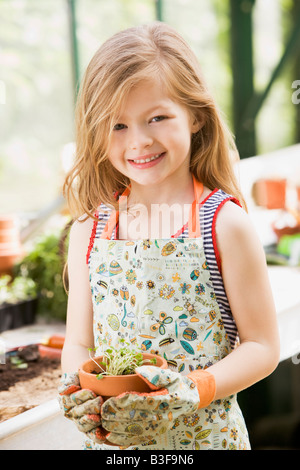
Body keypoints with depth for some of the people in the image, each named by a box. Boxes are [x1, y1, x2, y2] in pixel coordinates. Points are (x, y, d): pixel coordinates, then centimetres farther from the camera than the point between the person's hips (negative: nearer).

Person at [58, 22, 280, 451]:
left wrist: (191, 393, -22)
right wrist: (81, 391, -17)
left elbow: (263, 346, -9)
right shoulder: (90, 229, -3)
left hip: (203, 434, -2)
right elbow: (78, 342, 3)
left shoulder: (224, 223, -12)